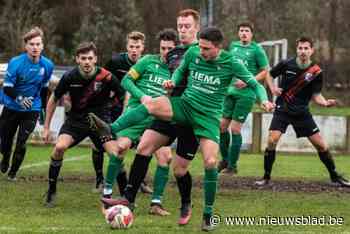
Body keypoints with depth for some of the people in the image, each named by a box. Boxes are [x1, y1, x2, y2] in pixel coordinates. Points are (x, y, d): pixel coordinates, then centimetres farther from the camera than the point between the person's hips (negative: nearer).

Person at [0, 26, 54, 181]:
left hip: (32, 110, 1)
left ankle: (13, 172, 12)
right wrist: (19, 98, -34)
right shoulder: (16, 63, -19)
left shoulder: (47, 65, -7)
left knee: (21, 143, -9)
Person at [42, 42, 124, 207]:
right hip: (76, 119, 1)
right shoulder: (70, 77, -13)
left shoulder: (106, 77, -18)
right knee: (59, 147, -22)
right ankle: (51, 192, -6)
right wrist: (46, 128, 4)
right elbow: (53, 100, 3)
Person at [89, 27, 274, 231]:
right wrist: (173, 81, -1)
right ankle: (110, 130, -37)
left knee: (210, 162, -14)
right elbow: (181, 69, 20)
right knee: (151, 104, -25)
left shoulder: (230, 63, -9)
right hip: (185, 105, 3)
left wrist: (264, 100, -24)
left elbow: (255, 84, -4)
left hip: (209, 116, -3)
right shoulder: (192, 53, 0)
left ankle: (208, 215, 1)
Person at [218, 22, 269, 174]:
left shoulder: (256, 50, -5)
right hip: (230, 91, 5)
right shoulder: (233, 46, 11)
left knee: (235, 128, -6)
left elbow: (265, 71, -4)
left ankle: (232, 166, 4)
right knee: (222, 125, 4)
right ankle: (225, 160, 22)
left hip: (246, 94, -5)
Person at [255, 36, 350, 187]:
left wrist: (326, 103, -22)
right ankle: (266, 177, -3)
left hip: (302, 113, 1)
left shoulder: (316, 72, -8)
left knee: (321, 145, -1)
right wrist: (272, 88, -8)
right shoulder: (286, 64, -8)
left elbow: (316, 95, -3)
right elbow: (269, 74, 9)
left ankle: (334, 176, 17)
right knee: (272, 141, -17)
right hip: (282, 111, -1)